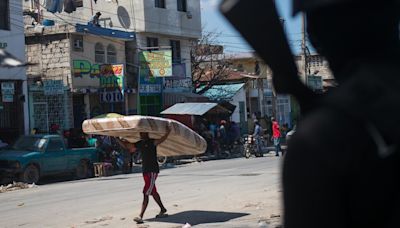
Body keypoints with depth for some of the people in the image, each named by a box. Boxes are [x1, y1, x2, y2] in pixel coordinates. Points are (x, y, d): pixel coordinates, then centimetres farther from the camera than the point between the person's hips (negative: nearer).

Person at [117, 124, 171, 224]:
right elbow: (127, 146, 20)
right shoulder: (140, 144, 10)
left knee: (146, 194, -12)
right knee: (153, 192, 17)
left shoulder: (151, 142, -13)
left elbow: (161, 140, -31)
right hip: (145, 170, 8)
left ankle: (140, 216, -14)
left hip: (152, 171, -8)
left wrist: (167, 133, -48)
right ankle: (163, 210, 31)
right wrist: (118, 139, 15)